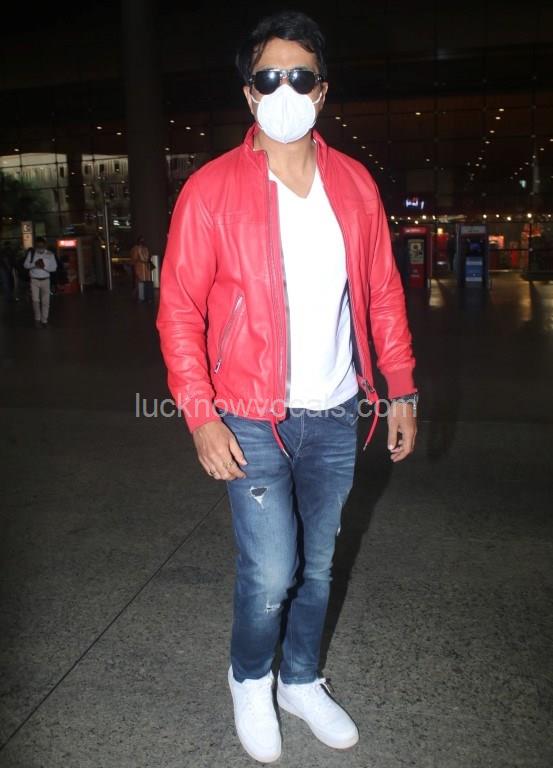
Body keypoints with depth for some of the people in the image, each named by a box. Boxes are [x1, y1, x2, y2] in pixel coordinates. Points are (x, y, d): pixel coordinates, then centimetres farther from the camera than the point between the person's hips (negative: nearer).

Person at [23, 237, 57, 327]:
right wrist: (34, 264, -19)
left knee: (45, 301, 4)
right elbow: (25, 264, 0)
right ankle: (37, 319, 13)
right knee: (35, 300, -4)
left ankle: (44, 320, 15)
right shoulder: (31, 253, -2)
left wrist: (44, 267, -21)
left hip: (45, 280, 0)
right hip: (34, 280, 0)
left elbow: (54, 268, -4)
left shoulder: (50, 254, -3)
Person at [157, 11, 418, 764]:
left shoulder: (354, 184, 4)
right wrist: (201, 417, -14)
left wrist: (402, 390, 5)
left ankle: (302, 681, 43)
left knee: (317, 564, 17)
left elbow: (383, 294, 8)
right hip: (254, 422, -3)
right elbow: (179, 311, -8)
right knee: (271, 575, -3)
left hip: (336, 418, 4)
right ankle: (250, 679, 32)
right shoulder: (212, 190, -7)